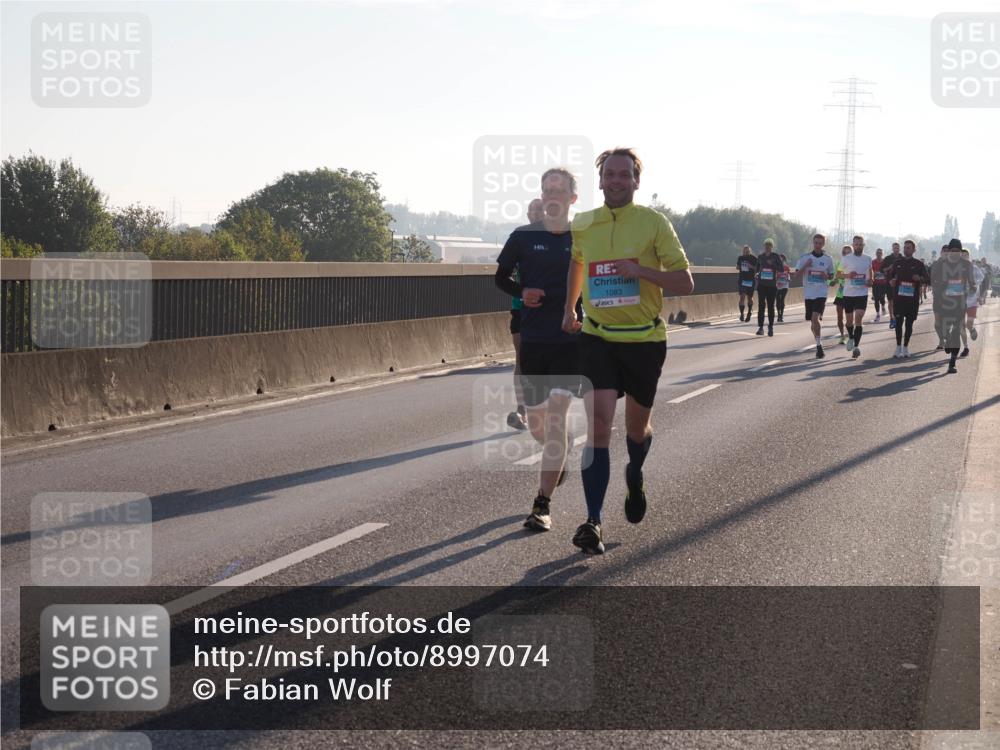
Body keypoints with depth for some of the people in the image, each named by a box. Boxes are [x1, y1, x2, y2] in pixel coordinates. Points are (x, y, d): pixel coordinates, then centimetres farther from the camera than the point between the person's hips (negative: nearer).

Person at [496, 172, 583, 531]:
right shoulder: (524, 237, 2)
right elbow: (501, 276, 12)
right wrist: (521, 292, -9)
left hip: (570, 342, -2)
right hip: (532, 340, 2)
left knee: (556, 418, -12)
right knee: (536, 423, 12)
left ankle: (542, 505, -8)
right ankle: (558, 459, 48)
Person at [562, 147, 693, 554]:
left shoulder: (654, 222, -7)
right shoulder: (582, 224, 3)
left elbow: (685, 282, -9)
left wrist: (639, 270, -22)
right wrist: (569, 307, 25)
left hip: (645, 339, -1)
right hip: (597, 338, 1)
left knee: (637, 426, 16)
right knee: (598, 425, -15)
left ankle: (635, 476, 50)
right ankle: (593, 522, -16)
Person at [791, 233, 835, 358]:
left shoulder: (828, 259, 4)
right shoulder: (805, 258, 3)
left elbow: (832, 275, 14)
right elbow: (796, 275, 2)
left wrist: (826, 276, -8)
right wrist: (805, 266, -14)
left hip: (821, 293, -2)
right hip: (808, 293, 2)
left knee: (815, 318, -19)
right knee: (812, 321, 9)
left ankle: (819, 346, -14)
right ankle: (819, 345, 27)